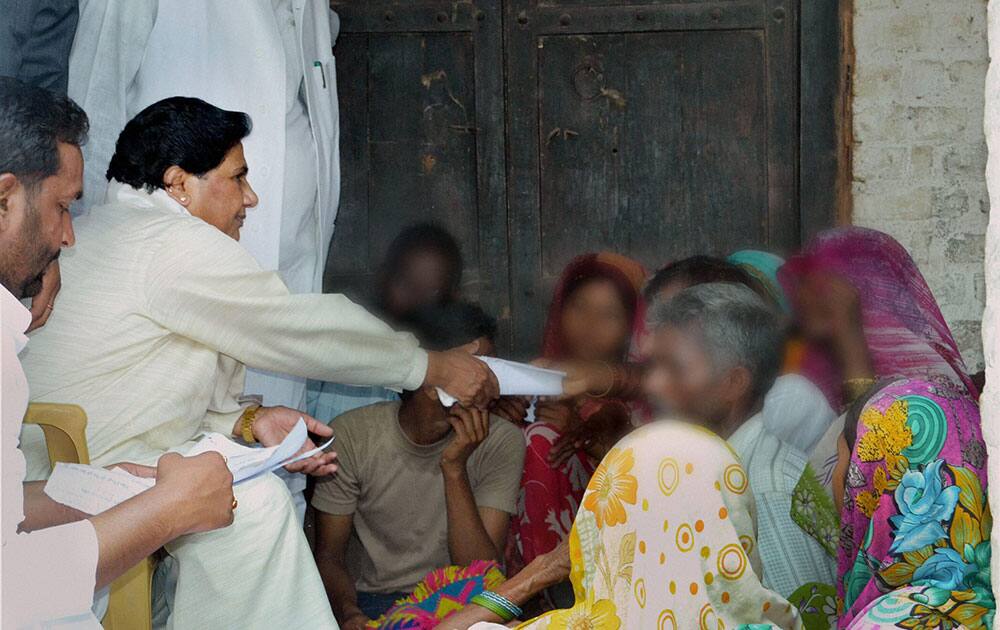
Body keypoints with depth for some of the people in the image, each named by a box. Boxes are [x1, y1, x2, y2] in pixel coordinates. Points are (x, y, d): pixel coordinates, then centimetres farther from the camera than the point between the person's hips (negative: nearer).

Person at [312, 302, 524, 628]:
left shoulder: (502, 443, -7)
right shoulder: (352, 436, -6)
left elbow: (482, 574, -12)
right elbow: (329, 555, -1)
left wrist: (455, 468, -22)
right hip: (366, 602, 0)